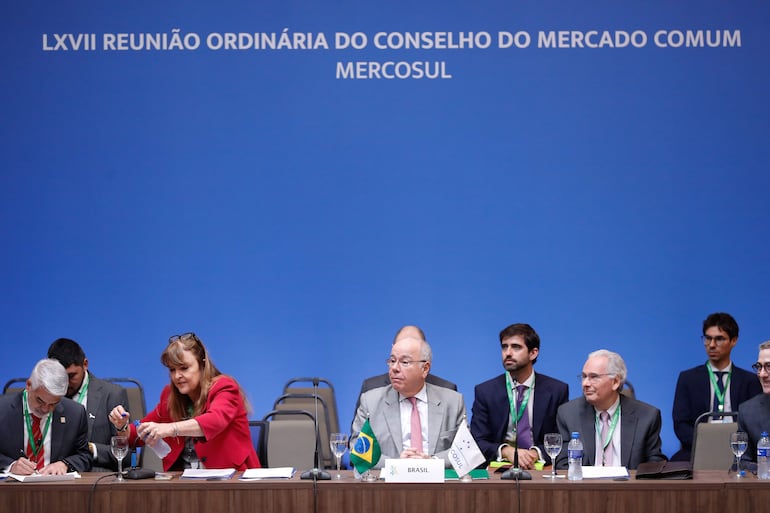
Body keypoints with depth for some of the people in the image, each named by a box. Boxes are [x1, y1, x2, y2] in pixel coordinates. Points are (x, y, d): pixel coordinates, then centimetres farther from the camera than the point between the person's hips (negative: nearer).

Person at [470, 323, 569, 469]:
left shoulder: (557, 390, 5)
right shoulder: (485, 391, 5)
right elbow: (477, 441, 0)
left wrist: (537, 452, -16)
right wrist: (506, 451, -20)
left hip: (539, 467, -1)